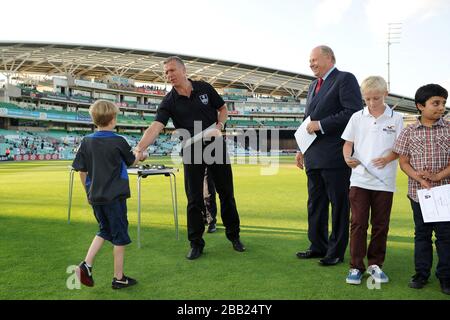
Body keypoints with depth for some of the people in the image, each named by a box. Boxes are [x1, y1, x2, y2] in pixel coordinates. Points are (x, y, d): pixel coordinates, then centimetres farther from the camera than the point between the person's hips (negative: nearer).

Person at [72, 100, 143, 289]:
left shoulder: (86, 142, -1)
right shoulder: (119, 142, -11)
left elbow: (82, 171, 4)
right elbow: (132, 162, 6)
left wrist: (89, 192, 17)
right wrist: (141, 156, 28)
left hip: (95, 197, 5)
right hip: (114, 197, -5)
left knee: (104, 231, 23)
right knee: (120, 236, 9)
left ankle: (86, 265, 9)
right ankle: (119, 278, 17)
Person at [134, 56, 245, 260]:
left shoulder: (204, 88, -2)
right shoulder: (170, 102, -8)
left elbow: (223, 109, 10)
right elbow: (155, 127, -22)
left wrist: (219, 126, -10)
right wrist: (139, 148, -37)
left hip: (216, 147, 1)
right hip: (192, 152, -1)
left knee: (226, 193, 9)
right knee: (194, 199, 0)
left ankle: (234, 236, 26)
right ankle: (196, 243, 14)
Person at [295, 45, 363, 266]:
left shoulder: (345, 79, -4)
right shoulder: (313, 86, 21)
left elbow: (354, 112, -16)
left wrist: (321, 125, -16)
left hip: (335, 156, -8)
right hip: (314, 156, 8)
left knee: (339, 204, 2)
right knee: (315, 204, 13)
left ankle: (336, 251, 12)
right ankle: (318, 246, 25)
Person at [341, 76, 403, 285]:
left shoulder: (396, 119, 4)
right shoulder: (357, 117, 5)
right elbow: (348, 143, 7)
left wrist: (387, 158, -16)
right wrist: (347, 158, -13)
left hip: (384, 180, 0)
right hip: (359, 178, 0)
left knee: (380, 224, 9)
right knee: (358, 222, 1)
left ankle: (375, 264, 24)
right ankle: (356, 266, 11)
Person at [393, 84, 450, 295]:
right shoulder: (409, 132, 0)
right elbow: (403, 162, 0)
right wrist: (419, 178, -15)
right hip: (418, 192, 1)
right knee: (421, 234, 12)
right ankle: (421, 273, 24)